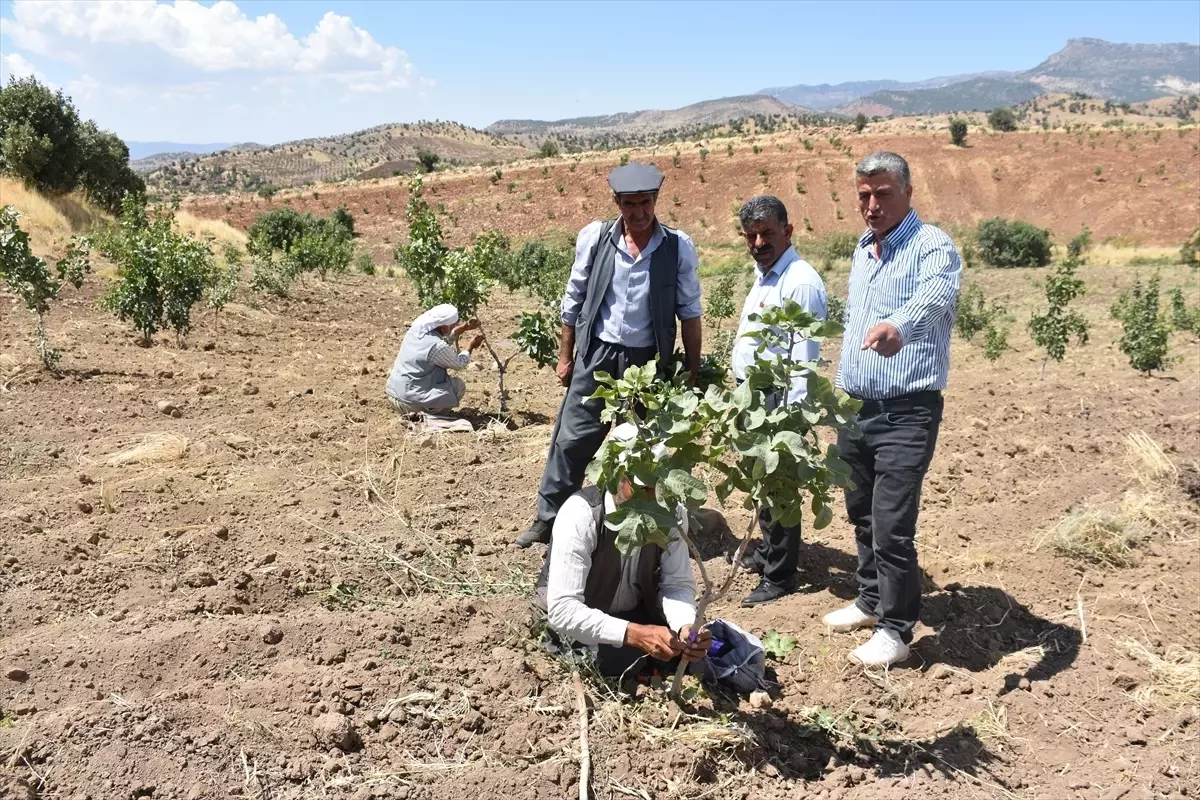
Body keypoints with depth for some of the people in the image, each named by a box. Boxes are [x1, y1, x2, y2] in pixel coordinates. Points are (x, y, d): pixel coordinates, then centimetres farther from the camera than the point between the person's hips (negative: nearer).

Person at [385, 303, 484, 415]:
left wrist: (465, 327, 16)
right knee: (459, 385, 4)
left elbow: (445, 335, 22)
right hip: (410, 403, -8)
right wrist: (471, 346, 13)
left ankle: (420, 412, 16)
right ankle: (425, 414, -2)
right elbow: (460, 363, -2)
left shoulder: (416, 329, 1)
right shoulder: (438, 347, -22)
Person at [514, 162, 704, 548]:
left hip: (649, 362, 0)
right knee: (571, 440, 4)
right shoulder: (594, 238, -5)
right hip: (596, 356, 1)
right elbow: (574, 299, 4)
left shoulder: (678, 247, -7)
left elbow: (689, 312, -1)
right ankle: (548, 519, 20)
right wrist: (565, 355, 7)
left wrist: (694, 370, -1)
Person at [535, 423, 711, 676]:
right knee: (620, 659, -30)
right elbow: (562, 609, -35)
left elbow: (677, 584, -13)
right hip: (580, 615, -4)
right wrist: (633, 634, -46)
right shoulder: (580, 515, -31)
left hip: (637, 611, 5)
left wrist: (686, 627, -35)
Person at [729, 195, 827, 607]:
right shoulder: (763, 276, 14)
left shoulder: (800, 282, -17)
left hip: (777, 401, -10)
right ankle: (768, 551, 38)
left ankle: (779, 577, 11)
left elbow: (804, 355, -22)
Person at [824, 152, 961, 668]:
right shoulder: (863, 250, 14)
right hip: (856, 407, 8)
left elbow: (935, 297, -35)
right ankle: (871, 600, 36)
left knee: (892, 524, -7)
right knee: (862, 514, 18)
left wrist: (898, 325, -56)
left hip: (906, 411, -8)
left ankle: (895, 629, 9)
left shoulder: (932, 247, -12)